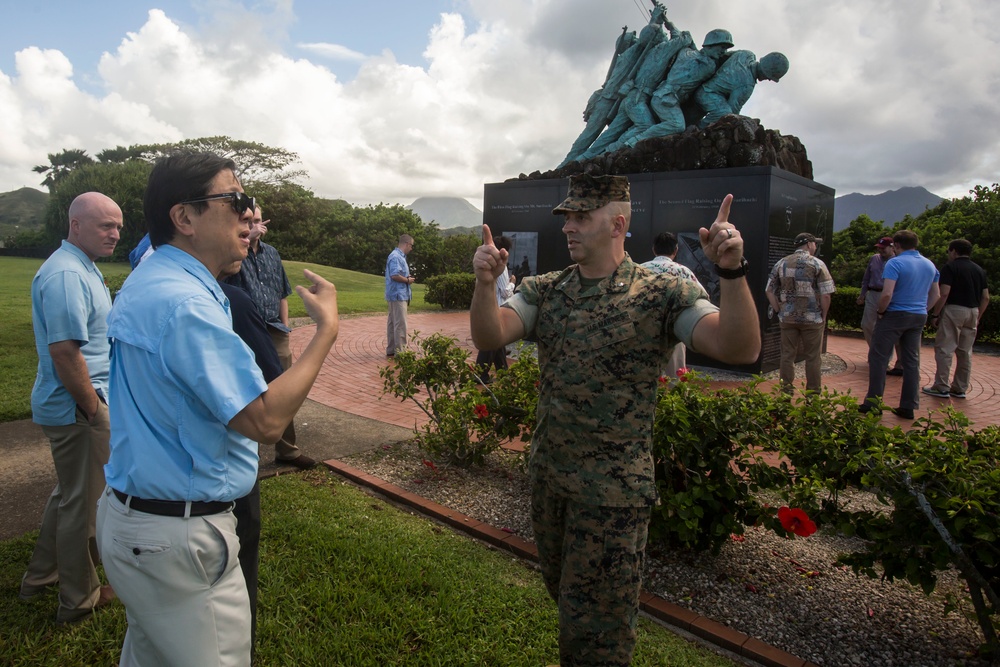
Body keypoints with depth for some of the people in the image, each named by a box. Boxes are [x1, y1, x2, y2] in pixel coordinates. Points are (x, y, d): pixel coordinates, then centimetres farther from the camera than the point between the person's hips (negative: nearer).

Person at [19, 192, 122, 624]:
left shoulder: (81, 267, 12)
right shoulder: (66, 274, -22)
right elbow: (64, 350, -28)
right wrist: (93, 408, -19)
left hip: (73, 404, 11)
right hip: (76, 408, -10)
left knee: (69, 492, 24)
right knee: (82, 502, 5)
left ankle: (41, 576, 42)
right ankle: (80, 599, 23)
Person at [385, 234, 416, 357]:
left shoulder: (400, 256, 16)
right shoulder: (396, 257, -16)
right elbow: (394, 275, -24)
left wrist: (407, 278, 11)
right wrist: (408, 280, -12)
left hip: (399, 295, 11)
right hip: (398, 295, -11)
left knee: (393, 323, 14)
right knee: (400, 324, -8)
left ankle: (391, 350, 21)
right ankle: (400, 351, -6)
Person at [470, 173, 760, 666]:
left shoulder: (662, 296, -12)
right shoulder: (544, 291, 1)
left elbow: (741, 350, -24)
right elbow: (489, 338, -13)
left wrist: (732, 271, -38)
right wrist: (485, 284, -31)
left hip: (614, 490, -5)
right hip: (547, 475, 6)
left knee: (593, 627, 9)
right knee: (560, 587, 28)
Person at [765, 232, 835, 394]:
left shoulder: (781, 263, 6)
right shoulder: (817, 264, -5)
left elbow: (769, 291, 4)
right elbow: (826, 294, -10)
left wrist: (780, 311, 9)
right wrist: (823, 316, 1)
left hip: (787, 318, 3)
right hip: (812, 319, -3)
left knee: (787, 355, 9)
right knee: (813, 358, 6)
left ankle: (786, 393, 14)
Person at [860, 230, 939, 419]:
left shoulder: (895, 263, -13)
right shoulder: (930, 265, 10)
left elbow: (887, 294, -22)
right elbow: (935, 295, 16)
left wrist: (880, 311, -7)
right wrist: (921, 310, 19)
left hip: (895, 315, -7)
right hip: (919, 318, 7)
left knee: (878, 357, 1)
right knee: (912, 361, 10)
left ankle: (873, 402, 2)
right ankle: (908, 406, 13)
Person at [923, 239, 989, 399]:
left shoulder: (950, 267, -6)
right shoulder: (979, 270, 14)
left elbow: (944, 294, -14)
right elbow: (986, 298, 12)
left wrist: (935, 314, -9)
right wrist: (978, 317, 20)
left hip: (954, 310, -7)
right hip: (972, 312, 7)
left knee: (944, 349, -3)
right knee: (965, 352, 11)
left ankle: (942, 387, -3)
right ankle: (960, 389, 15)